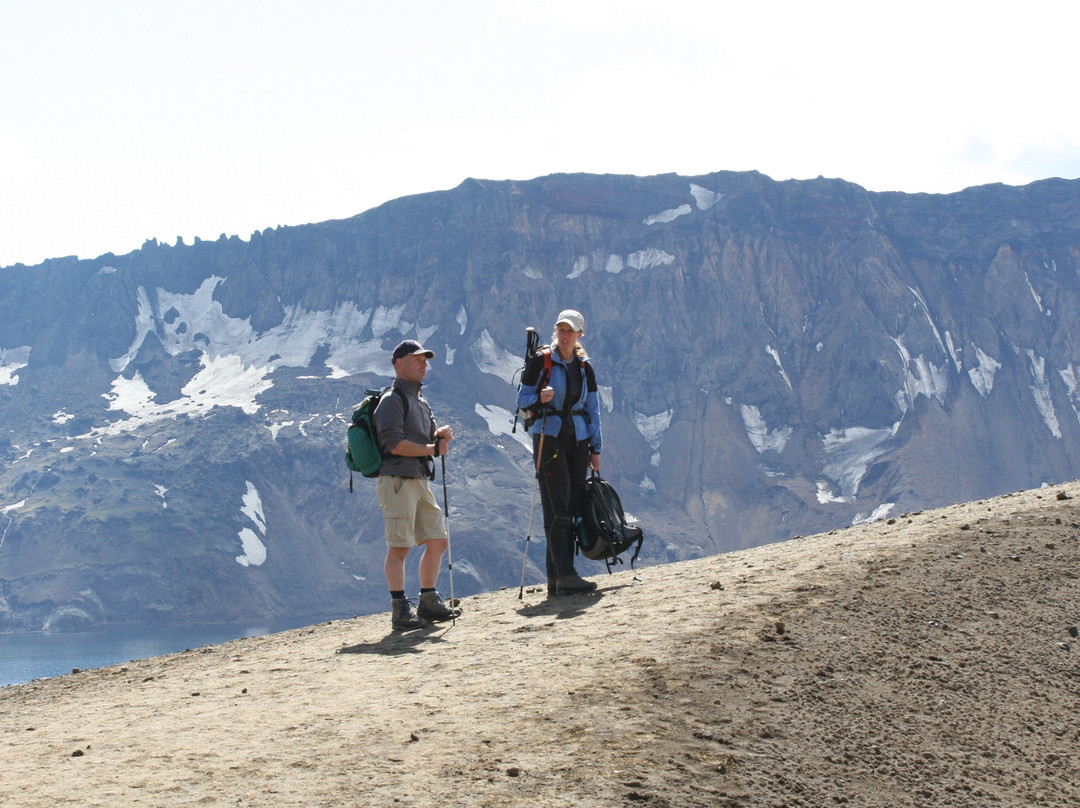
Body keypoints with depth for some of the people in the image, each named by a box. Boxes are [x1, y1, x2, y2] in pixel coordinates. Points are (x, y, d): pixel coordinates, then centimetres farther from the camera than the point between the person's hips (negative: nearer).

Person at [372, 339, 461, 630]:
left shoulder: (420, 401, 21)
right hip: (397, 481, -9)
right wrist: (433, 448, -9)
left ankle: (428, 603, 20)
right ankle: (400, 609, -9)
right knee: (399, 547, -10)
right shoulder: (392, 400, -8)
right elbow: (395, 443, -19)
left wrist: (440, 435, -1)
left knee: (438, 541, 10)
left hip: (421, 481, 9)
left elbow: (430, 441, 24)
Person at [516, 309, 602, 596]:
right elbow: (522, 399, -1)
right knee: (557, 507, -12)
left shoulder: (584, 368, 11)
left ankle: (556, 577, 5)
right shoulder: (540, 361, -3)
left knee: (573, 507, 1)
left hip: (578, 440, 5)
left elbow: (593, 410, 14)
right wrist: (540, 399, -23)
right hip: (549, 438, -5)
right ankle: (565, 575, -18)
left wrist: (595, 449, 10)